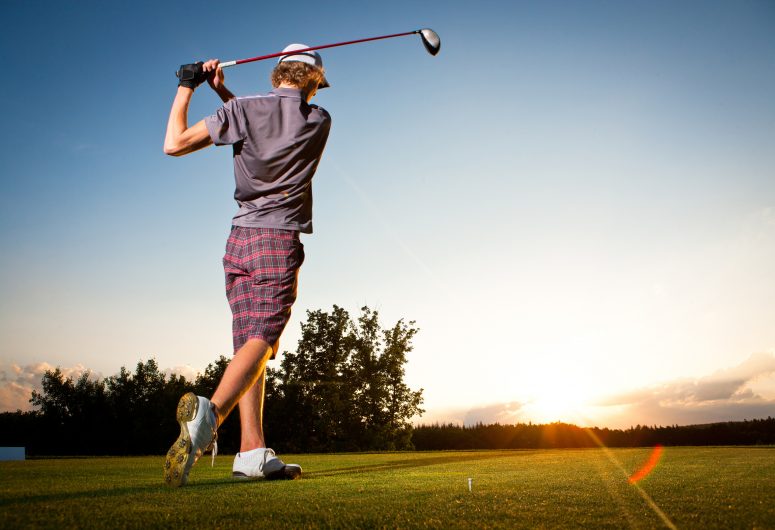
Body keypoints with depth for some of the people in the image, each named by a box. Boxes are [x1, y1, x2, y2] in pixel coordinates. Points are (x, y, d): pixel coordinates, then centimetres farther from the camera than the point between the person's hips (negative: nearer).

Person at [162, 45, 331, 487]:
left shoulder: (243, 109, 6)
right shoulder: (320, 121, 7)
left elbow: (174, 144, 5)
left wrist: (186, 89, 17)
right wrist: (224, 92, 21)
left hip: (239, 239, 4)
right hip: (279, 240, -3)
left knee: (249, 343, 4)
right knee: (260, 339, -13)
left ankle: (253, 451, 1)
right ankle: (212, 412, -38)